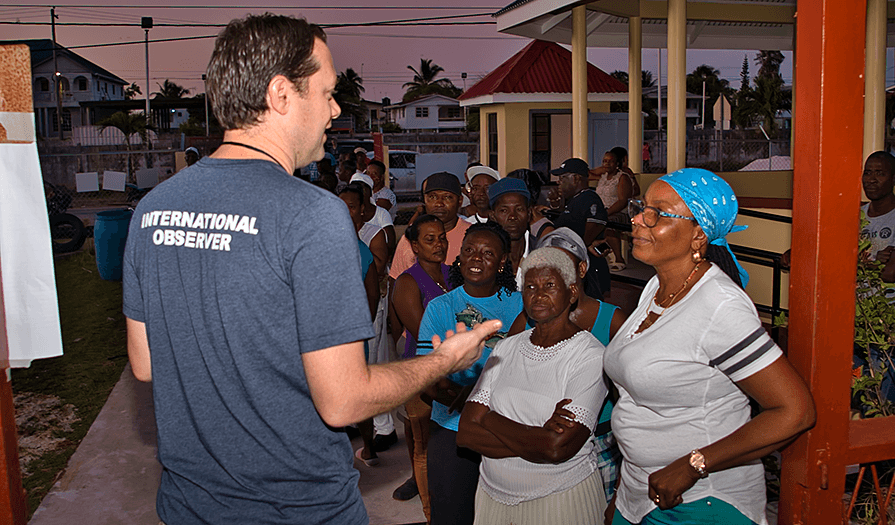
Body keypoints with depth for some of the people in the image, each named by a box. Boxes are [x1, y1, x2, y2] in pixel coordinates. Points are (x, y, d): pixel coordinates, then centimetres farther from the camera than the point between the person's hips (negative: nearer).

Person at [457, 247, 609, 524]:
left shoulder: (591, 356, -15)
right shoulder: (506, 348, 1)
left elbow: (558, 448, -24)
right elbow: (466, 433, -7)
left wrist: (490, 419, -13)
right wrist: (538, 439, -19)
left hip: (561, 498, -4)